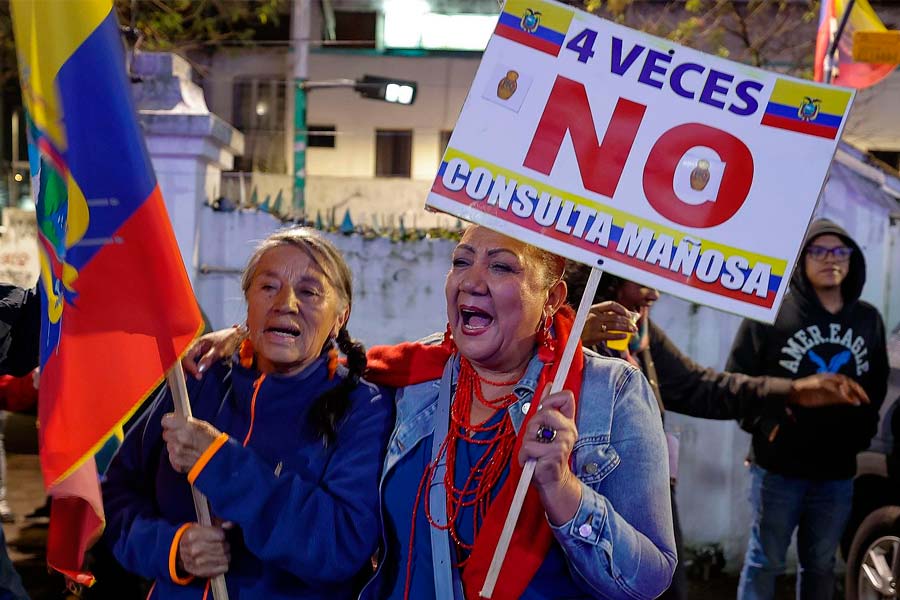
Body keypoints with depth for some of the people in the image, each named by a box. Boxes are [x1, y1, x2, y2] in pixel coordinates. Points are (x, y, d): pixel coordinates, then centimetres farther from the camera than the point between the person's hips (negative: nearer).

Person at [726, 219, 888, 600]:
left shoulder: (868, 320, 7)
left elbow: (876, 386, 19)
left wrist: (863, 430, 7)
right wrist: (765, 424, -17)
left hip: (838, 473, 4)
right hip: (778, 468, -4)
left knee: (820, 565, 15)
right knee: (765, 562, 4)